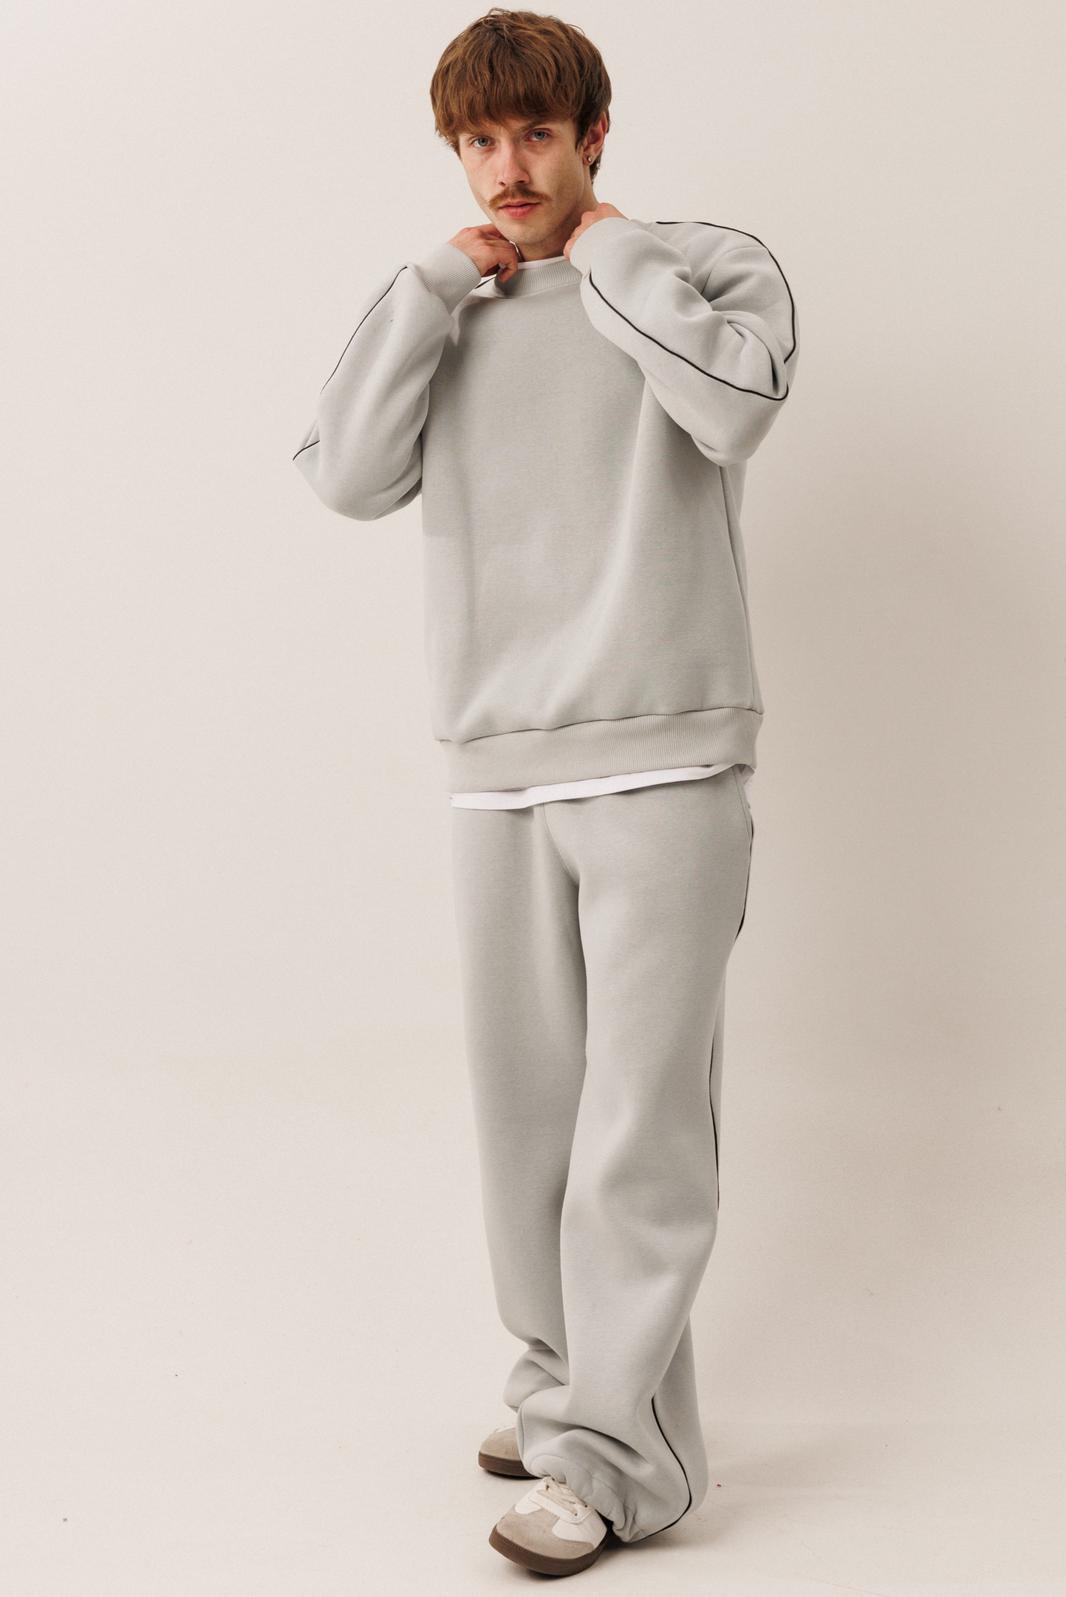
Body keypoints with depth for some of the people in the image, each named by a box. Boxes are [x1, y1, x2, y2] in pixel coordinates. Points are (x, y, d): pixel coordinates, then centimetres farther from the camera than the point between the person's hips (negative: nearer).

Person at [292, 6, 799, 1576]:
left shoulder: (711, 265, 6)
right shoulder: (447, 313, 16)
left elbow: (735, 402, -17)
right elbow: (351, 475, -1)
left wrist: (611, 252, -3)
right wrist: (436, 281, 0)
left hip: (662, 764, -4)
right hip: (498, 768, 4)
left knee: (640, 1119, -5)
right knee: (525, 1103, 10)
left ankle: (616, 1453, 2)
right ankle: (563, 1385, 26)